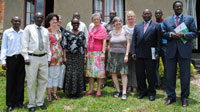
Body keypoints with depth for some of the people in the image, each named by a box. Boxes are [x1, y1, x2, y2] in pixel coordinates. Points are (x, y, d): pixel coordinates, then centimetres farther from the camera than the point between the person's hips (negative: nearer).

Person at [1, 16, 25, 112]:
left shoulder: (23, 33, 8)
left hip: (21, 59, 2)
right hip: (11, 59, -2)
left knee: (20, 81, 7)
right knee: (10, 82, 2)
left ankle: (19, 101, 19)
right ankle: (10, 104, 13)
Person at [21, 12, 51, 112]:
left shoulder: (45, 30, 14)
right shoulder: (28, 28, 1)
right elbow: (24, 43, -3)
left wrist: (49, 58, 11)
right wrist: (26, 57, -10)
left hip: (43, 58, 5)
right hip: (32, 58, -4)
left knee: (43, 80, 8)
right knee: (31, 82, 1)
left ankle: (40, 102, 23)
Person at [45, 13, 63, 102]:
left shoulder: (59, 31, 14)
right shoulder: (46, 31, -5)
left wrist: (63, 54, 14)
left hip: (59, 55, 6)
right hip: (50, 54, -6)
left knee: (56, 75, 9)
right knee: (50, 75, -1)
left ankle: (55, 93, 19)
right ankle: (48, 94, 10)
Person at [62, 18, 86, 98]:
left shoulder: (82, 34, 10)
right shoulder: (67, 33, 2)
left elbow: (84, 46, 10)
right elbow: (64, 46, -1)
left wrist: (85, 56, 3)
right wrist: (64, 57, -8)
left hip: (79, 56, 3)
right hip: (70, 56, -2)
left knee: (79, 73, 4)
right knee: (70, 73, -3)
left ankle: (78, 91, 15)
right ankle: (70, 91, 8)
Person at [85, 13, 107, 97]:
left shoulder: (102, 29, 0)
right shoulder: (91, 30, 16)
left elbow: (104, 41, -6)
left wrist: (103, 52, -14)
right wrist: (87, 52, 12)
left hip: (98, 52, -5)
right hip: (90, 52, 5)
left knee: (98, 70, -4)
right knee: (90, 70, 5)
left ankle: (98, 90, 4)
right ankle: (91, 89, 14)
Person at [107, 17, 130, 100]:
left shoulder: (125, 32, 4)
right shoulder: (111, 33, 10)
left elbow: (128, 44, 0)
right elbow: (109, 45, 13)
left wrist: (126, 55, -9)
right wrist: (109, 55, 7)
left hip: (122, 55, -2)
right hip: (113, 55, 3)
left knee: (123, 73, -6)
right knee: (113, 73, 1)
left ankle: (124, 92, -2)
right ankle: (118, 90, 14)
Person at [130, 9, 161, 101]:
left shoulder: (156, 26, 5)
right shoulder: (137, 26, 15)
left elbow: (158, 40, -1)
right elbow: (133, 40, 10)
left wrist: (157, 53, -8)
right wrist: (133, 52, 0)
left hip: (150, 54, -3)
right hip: (139, 54, 3)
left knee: (151, 74, 4)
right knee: (139, 74, 8)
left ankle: (151, 93, 19)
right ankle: (142, 91, 23)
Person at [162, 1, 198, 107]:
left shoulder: (189, 19, 8)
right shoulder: (166, 20, 12)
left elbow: (194, 33, 2)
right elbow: (163, 33, 8)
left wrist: (183, 35, -14)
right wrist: (171, 34, -12)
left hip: (184, 51, -1)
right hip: (171, 51, 2)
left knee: (185, 76, 4)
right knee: (170, 75, 6)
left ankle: (184, 97, 18)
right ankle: (171, 96, 20)